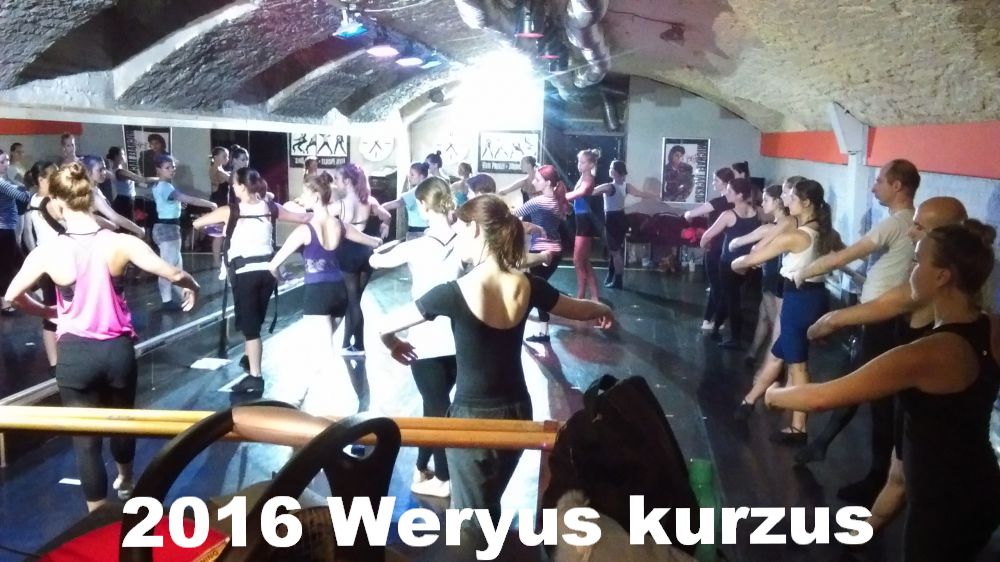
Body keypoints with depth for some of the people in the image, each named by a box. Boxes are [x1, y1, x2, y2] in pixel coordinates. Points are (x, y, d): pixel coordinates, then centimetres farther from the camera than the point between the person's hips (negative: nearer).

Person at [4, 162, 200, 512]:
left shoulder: (47, 252, -10)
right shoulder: (121, 243, -12)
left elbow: (12, 296, 2)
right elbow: (174, 275, -11)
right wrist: (192, 286, 12)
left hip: (75, 353, -2)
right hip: (118, 349, 2)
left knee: (85, 438, 11)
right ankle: (125, 483, 51)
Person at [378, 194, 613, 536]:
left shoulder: (453, 293, -19)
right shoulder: (528, 287, -8)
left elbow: (385, 327, -7)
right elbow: (581, 310, 11)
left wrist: (394, 345, 17)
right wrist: (602, 310, 33)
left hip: (473, 415, -4)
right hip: (517, 410, 5)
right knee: (489, 505, 25)